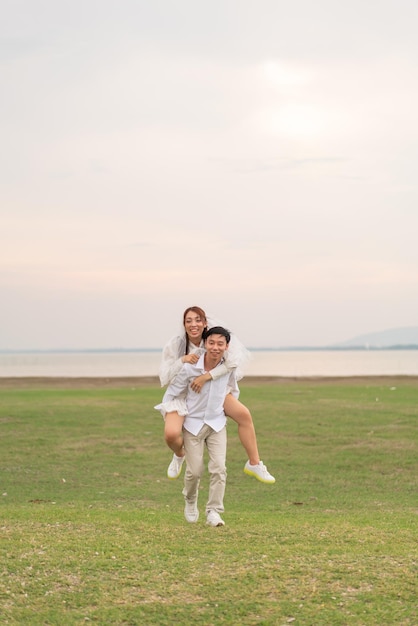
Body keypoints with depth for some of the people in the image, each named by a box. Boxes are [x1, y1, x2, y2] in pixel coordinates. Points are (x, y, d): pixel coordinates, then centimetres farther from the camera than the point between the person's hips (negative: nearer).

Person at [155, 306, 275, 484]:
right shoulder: (175, 345, -17)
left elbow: (233, 361, -29)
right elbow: (164, 377, -15)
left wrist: (206, 376, -37)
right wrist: (182, 360, -31)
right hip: (181, 394, -2)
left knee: (244, 414, -15)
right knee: (171, 434, -27)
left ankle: (254, 464, 3)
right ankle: (179, 455, 13)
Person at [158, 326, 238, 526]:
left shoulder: (229, 368, -10)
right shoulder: (189, 368, -21)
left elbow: (234, 391, 14)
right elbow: (170, 395, -8)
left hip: (217, 424, 2)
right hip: (193, 424, -2)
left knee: (219, 468, -11)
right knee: (194, 471, 0)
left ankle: (214, 512, -1)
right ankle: (190, 501, 30)